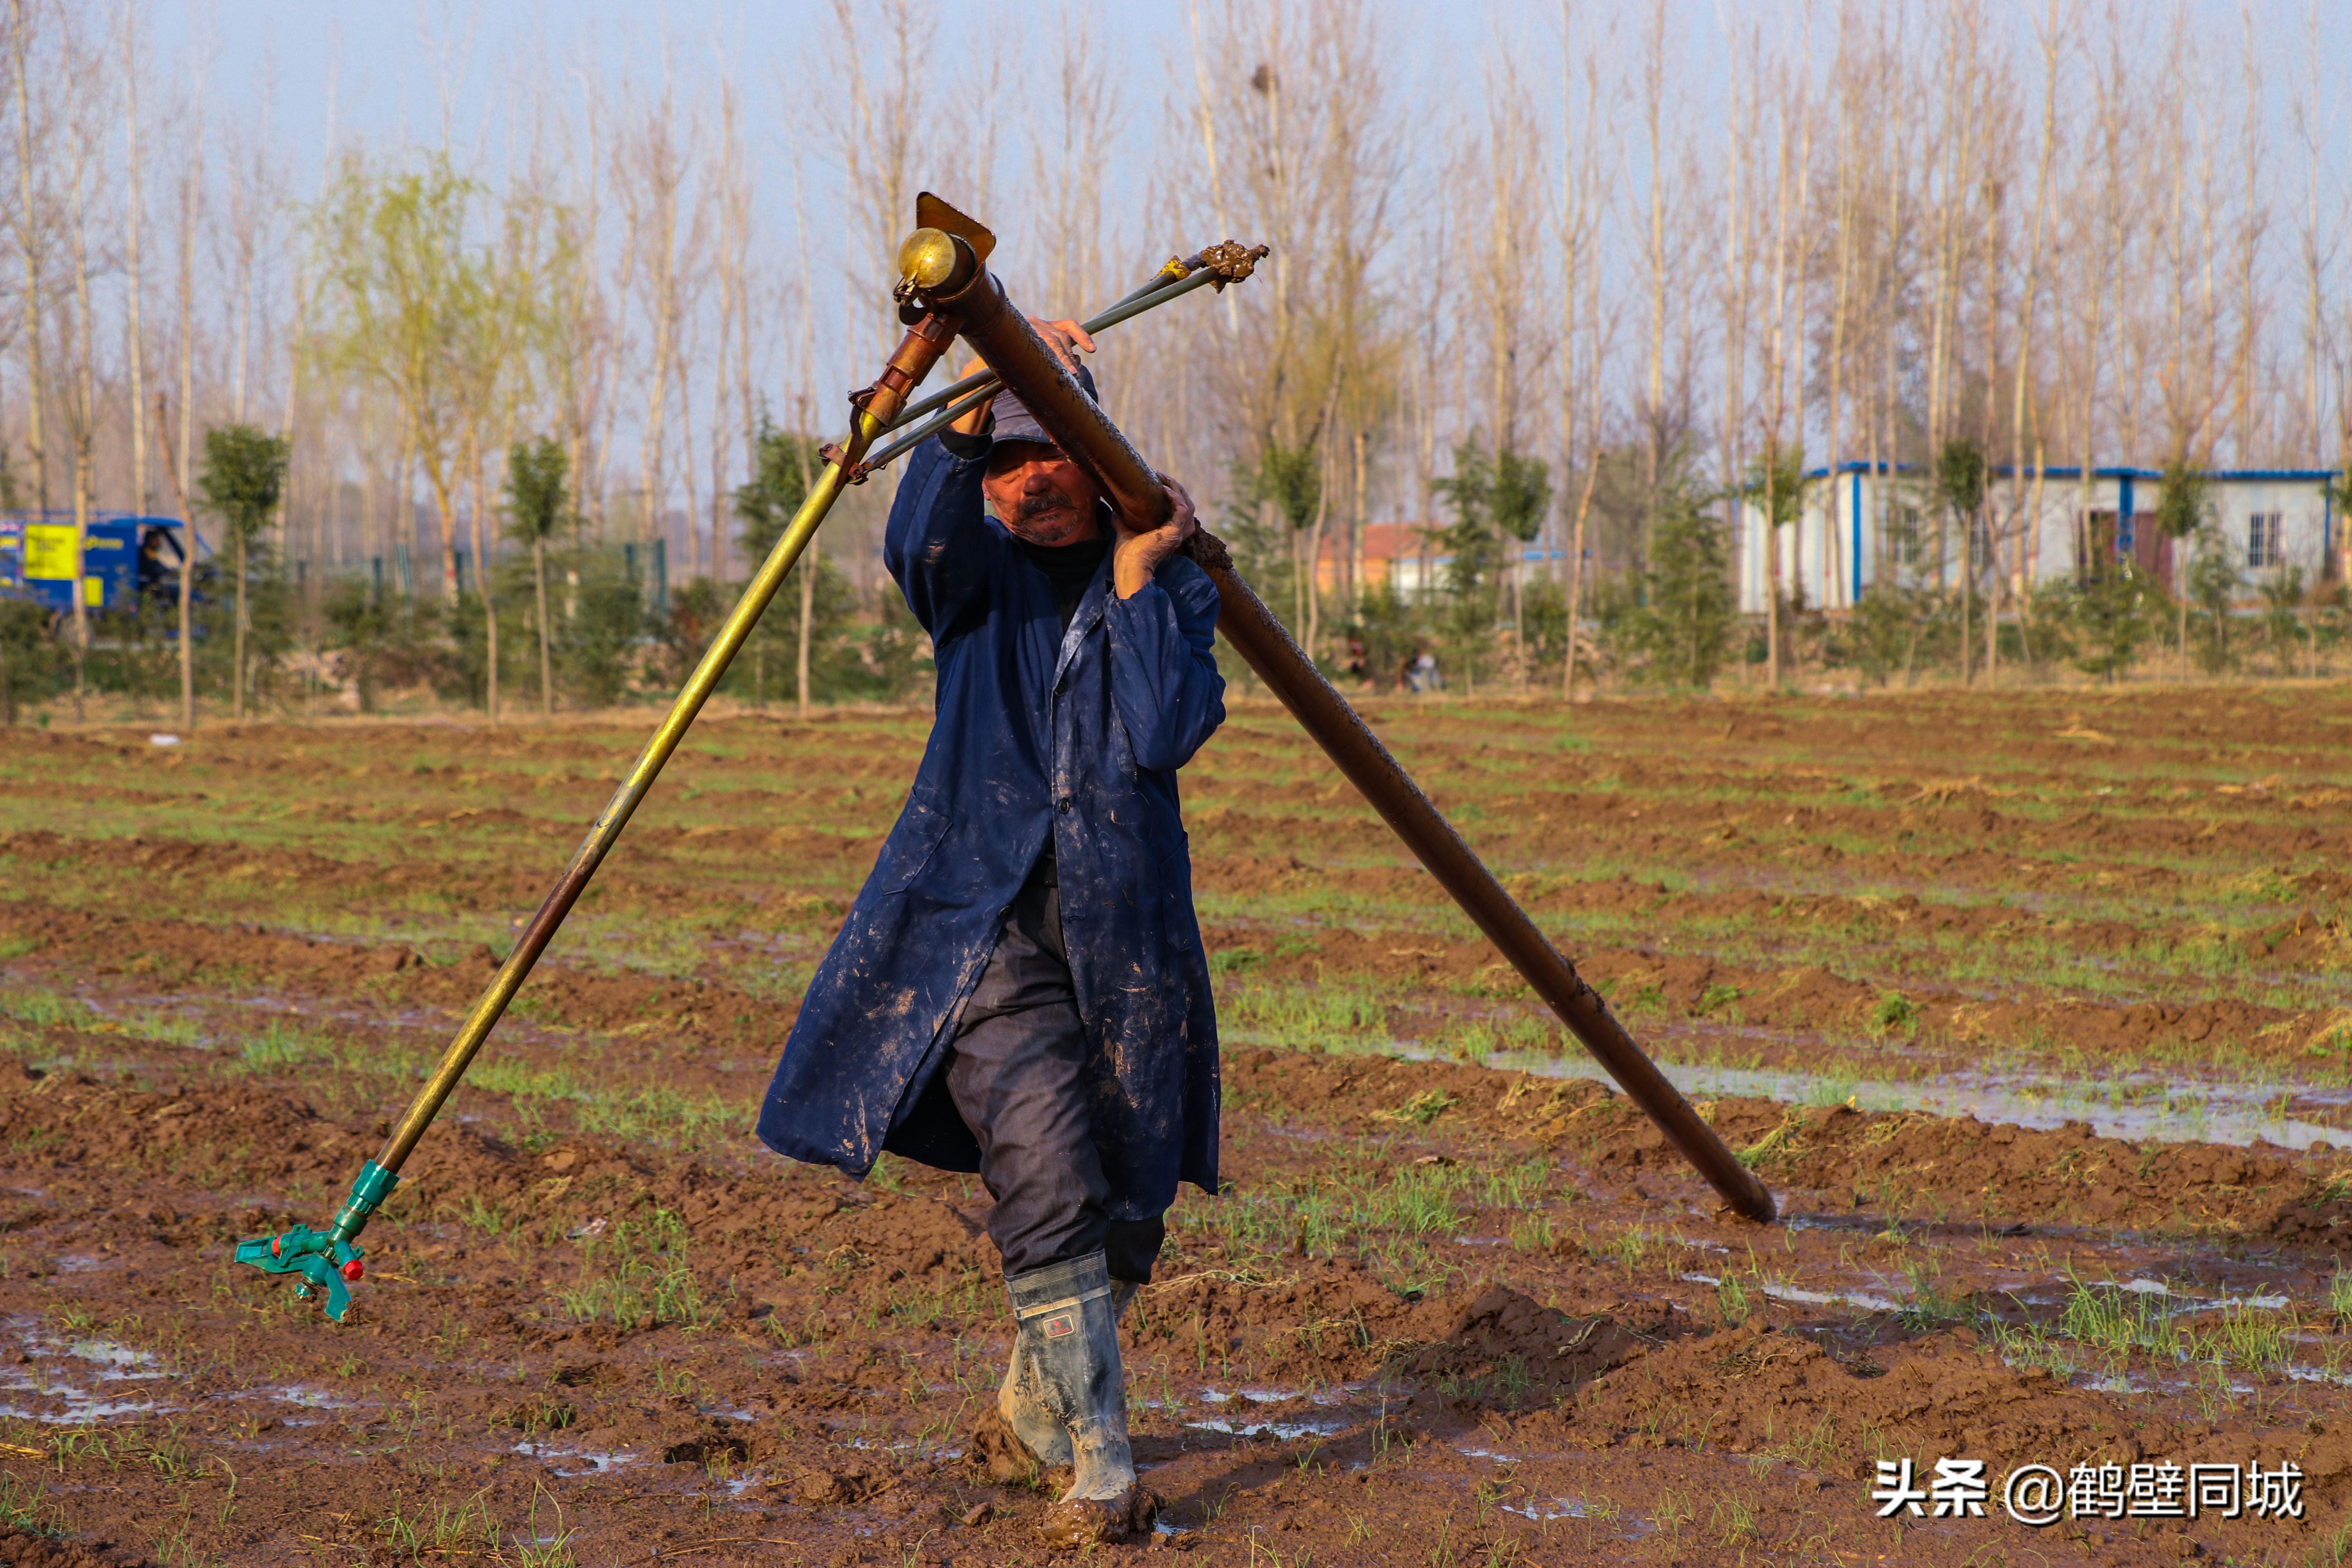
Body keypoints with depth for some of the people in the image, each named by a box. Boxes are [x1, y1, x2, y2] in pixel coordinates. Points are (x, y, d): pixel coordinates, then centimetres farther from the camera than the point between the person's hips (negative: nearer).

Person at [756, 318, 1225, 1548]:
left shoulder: (1172, 586, 7)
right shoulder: (978, 572, 7)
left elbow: (1168, 733, -10)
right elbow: (916, 540, -19)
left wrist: (1137, 576, -10)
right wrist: (976, 410, -30)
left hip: (1125, 926, 2)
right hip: (987, 922, -2)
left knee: (1126, 1207, 8)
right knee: (1043, 1180, -19)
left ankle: (1037, 1397, 36)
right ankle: (1100, 1470, -17)